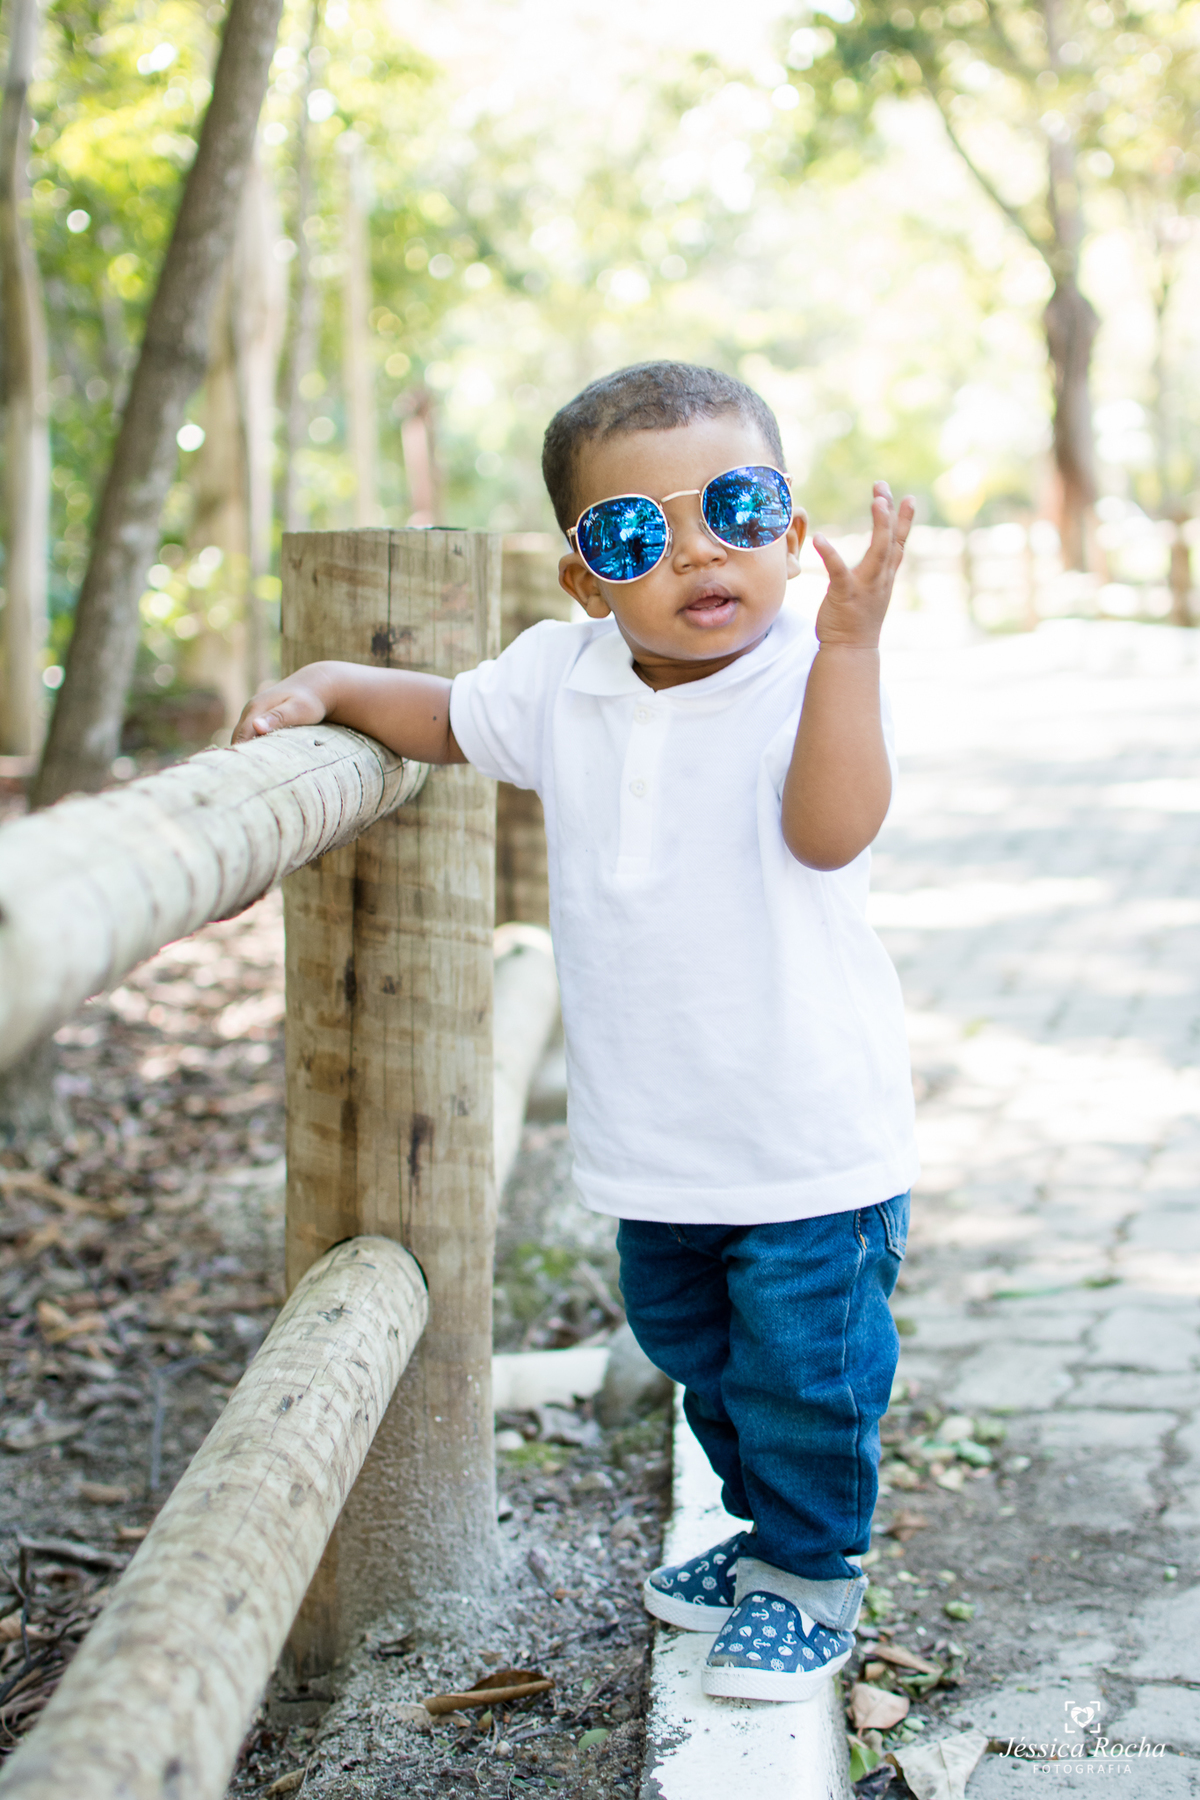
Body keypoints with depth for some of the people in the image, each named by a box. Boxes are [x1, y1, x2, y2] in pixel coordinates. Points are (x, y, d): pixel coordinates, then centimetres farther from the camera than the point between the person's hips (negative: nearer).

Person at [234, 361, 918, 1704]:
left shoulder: (807, 682, -17)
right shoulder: (560, 677, -1)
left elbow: (832, 829, -36)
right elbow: (446, 719, 17)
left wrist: (849, 644, -44)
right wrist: (330, 685, 1)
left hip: (810, 1128, -6)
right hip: (653, 1130, 6)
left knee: (805, 1367, 6)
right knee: (690, 1344, 23)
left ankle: (812, 1574, 30)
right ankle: (759, 1529, 46)